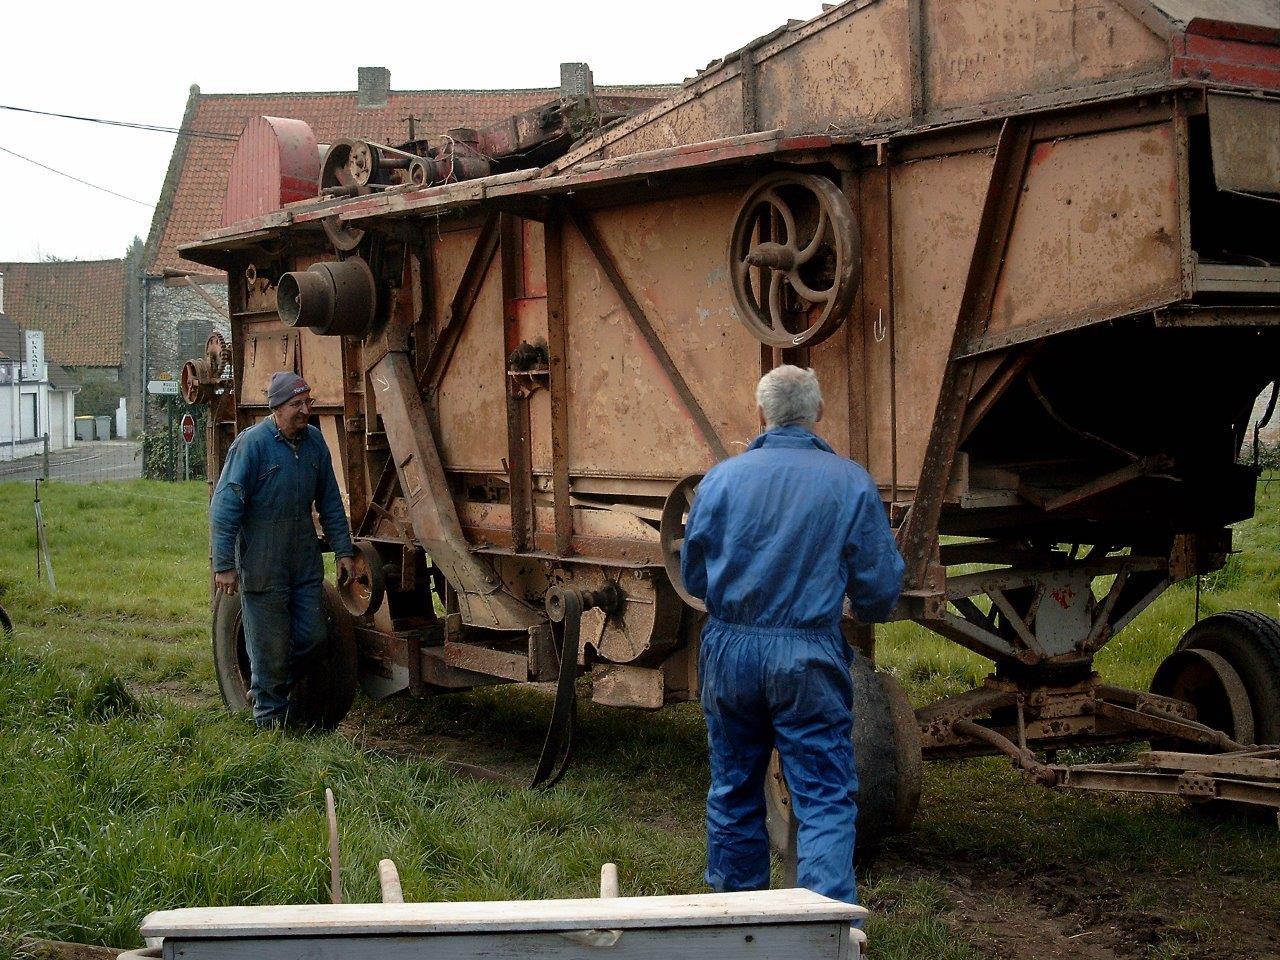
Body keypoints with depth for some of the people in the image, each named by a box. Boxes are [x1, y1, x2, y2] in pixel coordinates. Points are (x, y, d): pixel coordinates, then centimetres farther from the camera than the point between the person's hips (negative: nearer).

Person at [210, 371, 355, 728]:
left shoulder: (314, 441, 5)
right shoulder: (251, 443, -14)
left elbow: (330, 502, 13)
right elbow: (224, 507, -14)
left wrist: (343, 551, 10)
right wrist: (224, 565, -17)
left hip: (305, 561, 6)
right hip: (262, 565, -6)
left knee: (312, 636, 8)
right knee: (270, 645, 2)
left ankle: (271, 688, 31)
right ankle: (270, 717, 18)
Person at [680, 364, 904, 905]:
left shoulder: (720, 479, -1)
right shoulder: (851, 483, -5)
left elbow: (693, 577, 8)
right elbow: (880, 588, -2)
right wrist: (864, 610, 21)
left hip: (729, 650, 2)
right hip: (808, 657, -2)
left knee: (733, 793, 17)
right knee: (826, 800, 2)